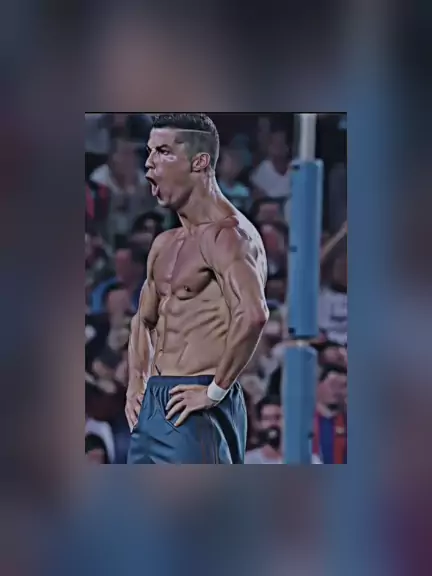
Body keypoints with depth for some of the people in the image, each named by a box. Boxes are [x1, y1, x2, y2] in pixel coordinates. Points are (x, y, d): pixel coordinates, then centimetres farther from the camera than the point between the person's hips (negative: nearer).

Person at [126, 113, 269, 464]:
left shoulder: (226, 235, -12)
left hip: (194, 410, -10)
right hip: (152, 406, 10)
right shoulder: (165, 244, 18)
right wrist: (137, 384, 17)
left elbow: (252, 314, -28)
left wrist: (215, 391, -22)